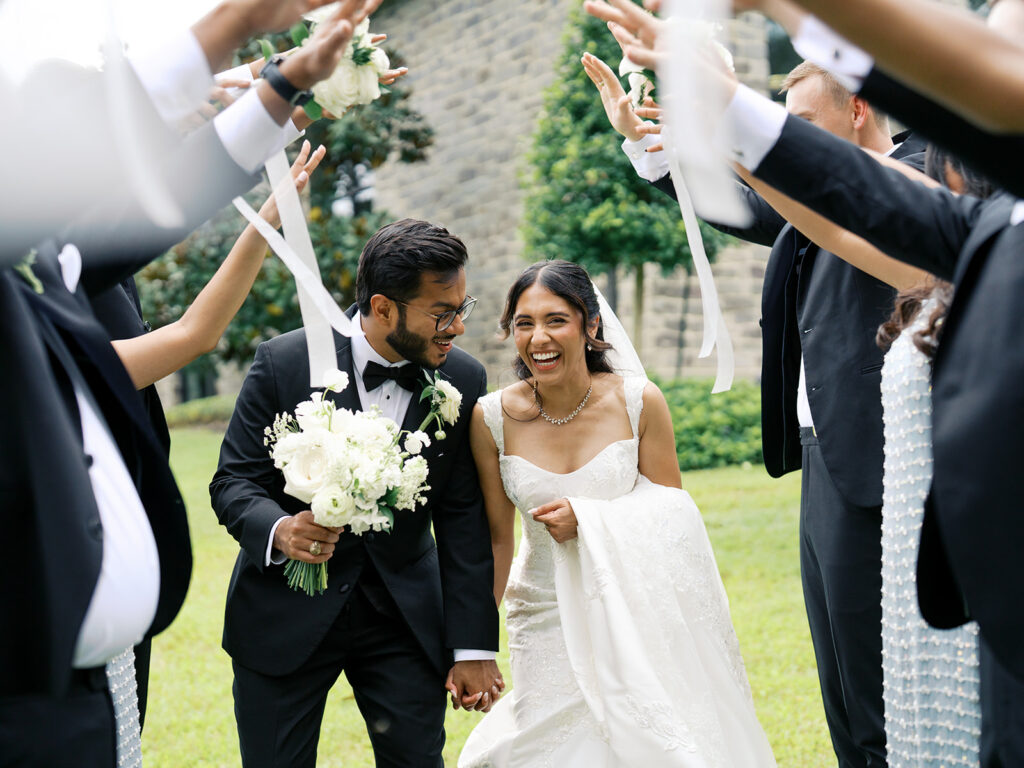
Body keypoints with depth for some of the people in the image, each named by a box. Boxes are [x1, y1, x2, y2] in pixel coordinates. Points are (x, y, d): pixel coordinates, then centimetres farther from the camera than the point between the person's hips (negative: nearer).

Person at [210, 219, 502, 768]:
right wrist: (279, 530, -30)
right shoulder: (283, 363, -13)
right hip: (286, 614, -2)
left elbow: (463, 519, -3)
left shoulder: (463, 382, -6)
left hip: (405, 616, 2)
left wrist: (474, 647, -3)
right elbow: (232, 482, -8)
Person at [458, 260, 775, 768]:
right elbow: (496, 539, 0)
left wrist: (589, 519, -19)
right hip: (547, 624, 1)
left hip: (633, 616, 0)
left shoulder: (638, 402, -10)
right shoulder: (493, 418, -9)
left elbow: (671, 516, -3)